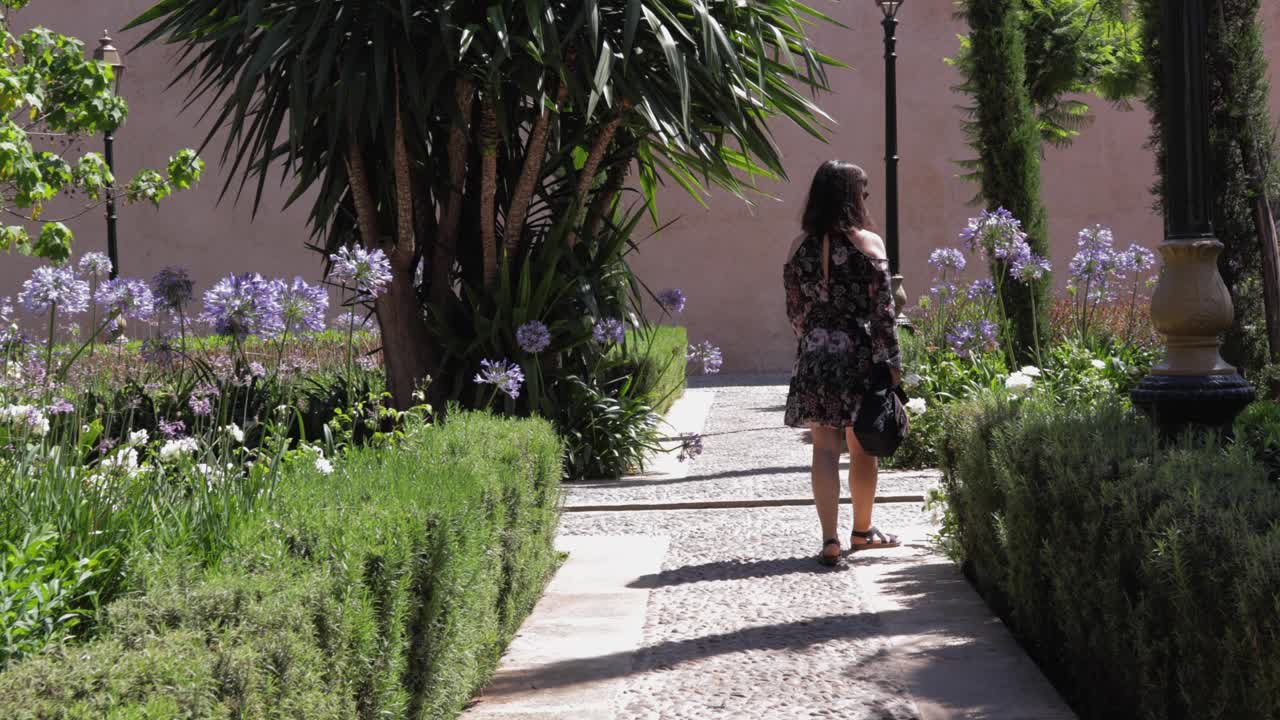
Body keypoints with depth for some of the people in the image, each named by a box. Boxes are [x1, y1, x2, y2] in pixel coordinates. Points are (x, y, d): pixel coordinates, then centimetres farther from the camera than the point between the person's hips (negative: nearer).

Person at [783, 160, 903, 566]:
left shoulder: (800, 248, 3)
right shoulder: (868, 243, -7)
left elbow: (795, 310, 8)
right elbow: (882, 308, -8)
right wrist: (892, 361, -3)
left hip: (814, 355, 2)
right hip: (859, 354, -2)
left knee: (825, 449, 3)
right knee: (863, 448, 13)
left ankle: (830, 540, -4)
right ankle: (862, 531, 26)